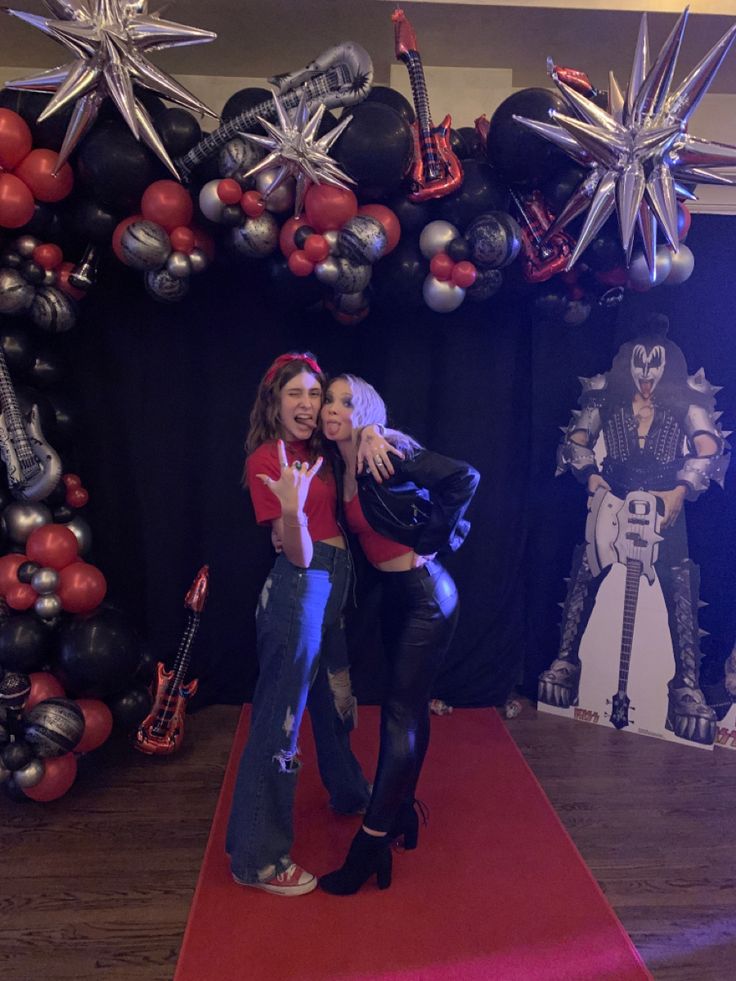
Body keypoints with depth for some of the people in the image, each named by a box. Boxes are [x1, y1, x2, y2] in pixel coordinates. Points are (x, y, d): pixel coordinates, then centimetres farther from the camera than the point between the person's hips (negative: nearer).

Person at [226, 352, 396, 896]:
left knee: (335, 695, 26)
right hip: (298, 592, -9)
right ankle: (257, 858, 15)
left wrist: (370, 434, -5)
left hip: (333, 586, 9)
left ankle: (349, 791, 51)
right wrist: (292, 511, -38)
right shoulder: (268, 459, -15)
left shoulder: (315, 449, 6)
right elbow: (299, 555, -18)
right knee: (280, 718, 0)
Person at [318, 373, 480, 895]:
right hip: (395, 594, 8)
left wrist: (431, 537, -17)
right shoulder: (342, 467, 5)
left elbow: (465, 477, -23)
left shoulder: (389, 454, -18)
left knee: (401, 714, -3)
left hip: (426, 595, -8)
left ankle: (371, 846, 7)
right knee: (410, 708, 19)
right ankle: (403, 812, 34)